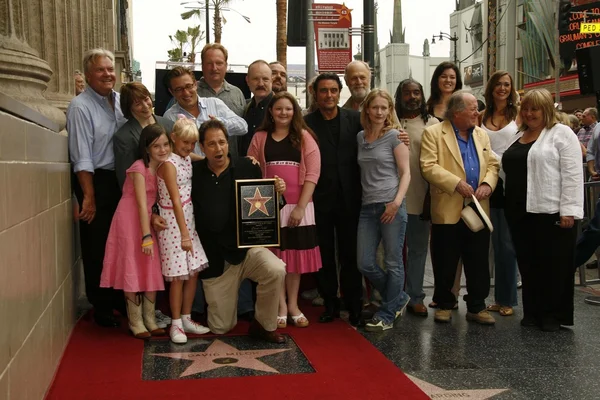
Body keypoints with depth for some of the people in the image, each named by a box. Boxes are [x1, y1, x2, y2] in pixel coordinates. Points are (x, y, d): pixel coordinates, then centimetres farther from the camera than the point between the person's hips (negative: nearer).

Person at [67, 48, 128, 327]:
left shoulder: (121, 100, 7)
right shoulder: (80, 107, -12)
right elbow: (82, 158, -15)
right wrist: (89, 197, -16)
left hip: (121, 179, 6)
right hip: (96, 181, -6)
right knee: (97, 248, 5)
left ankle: (120, 299, 30)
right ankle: (101, 307, 18)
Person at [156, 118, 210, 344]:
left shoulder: (188, 158, 7)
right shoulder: (169, 164, -15)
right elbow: (176, 202, -18)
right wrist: (185, 235, -19)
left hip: (188, 217, 7)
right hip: (173, 222, -7)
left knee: (193, 271, 9)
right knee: (178, 275, -2)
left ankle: (186, 318, 21)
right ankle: (175, 324, 10)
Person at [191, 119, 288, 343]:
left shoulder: (247, 168, -4)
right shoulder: (194, 173, -3)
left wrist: (277, 191, -18)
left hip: (246, 247, 0)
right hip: (213, 259, 1)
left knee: (276, 270, -34)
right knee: (220, 328, 6)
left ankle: (264, 325, -8)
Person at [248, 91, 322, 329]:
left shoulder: (304, 137, 4)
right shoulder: (260, 138, 7)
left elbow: (312, 173, -3)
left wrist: (301, 206, -10)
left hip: (298, 206, 0)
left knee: (295, 255, 6)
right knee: (275, 257, 3)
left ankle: (293, 306, 19)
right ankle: (281, 307, 13)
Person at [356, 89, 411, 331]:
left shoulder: (394, 135, -2)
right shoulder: (360, 137, 13)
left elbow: (405, 173, -5)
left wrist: (397, 202, -16)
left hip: (392, 206, -5)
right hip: (368, 206, 6)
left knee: (393, 263, 2)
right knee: (365, 264, 4)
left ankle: (387, 315, 15)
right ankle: (398, 299, 26)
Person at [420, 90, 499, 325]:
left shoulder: (481, 134, 15)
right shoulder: (433, 133, -3)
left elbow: (492, 164, 13)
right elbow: (428, 166, -12)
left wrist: (487, 184, -7)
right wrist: (457, 184, -18)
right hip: (448, 210, -4)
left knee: (478, 262, 8)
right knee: (446, 263, 5)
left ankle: (477, 306, 19)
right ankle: (444, 304, 21)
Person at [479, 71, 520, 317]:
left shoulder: (518, 114, 1)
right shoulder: (482, 116, 8)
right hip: (489, 183, 3)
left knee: (507, 243, 0)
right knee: (496, 243, 9)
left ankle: (507, 299, 11)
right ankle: (500, 297, 18)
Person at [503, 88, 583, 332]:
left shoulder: (562, 134, -5)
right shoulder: (519, 136, 17)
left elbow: (572, 174, -12)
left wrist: (568, 210, -18)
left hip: (551, 212, -7)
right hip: (520, 212, 7)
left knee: (553, 265, 1)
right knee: (528, 264, 11)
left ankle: (553, 314, 10)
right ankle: (533, 311, 20)